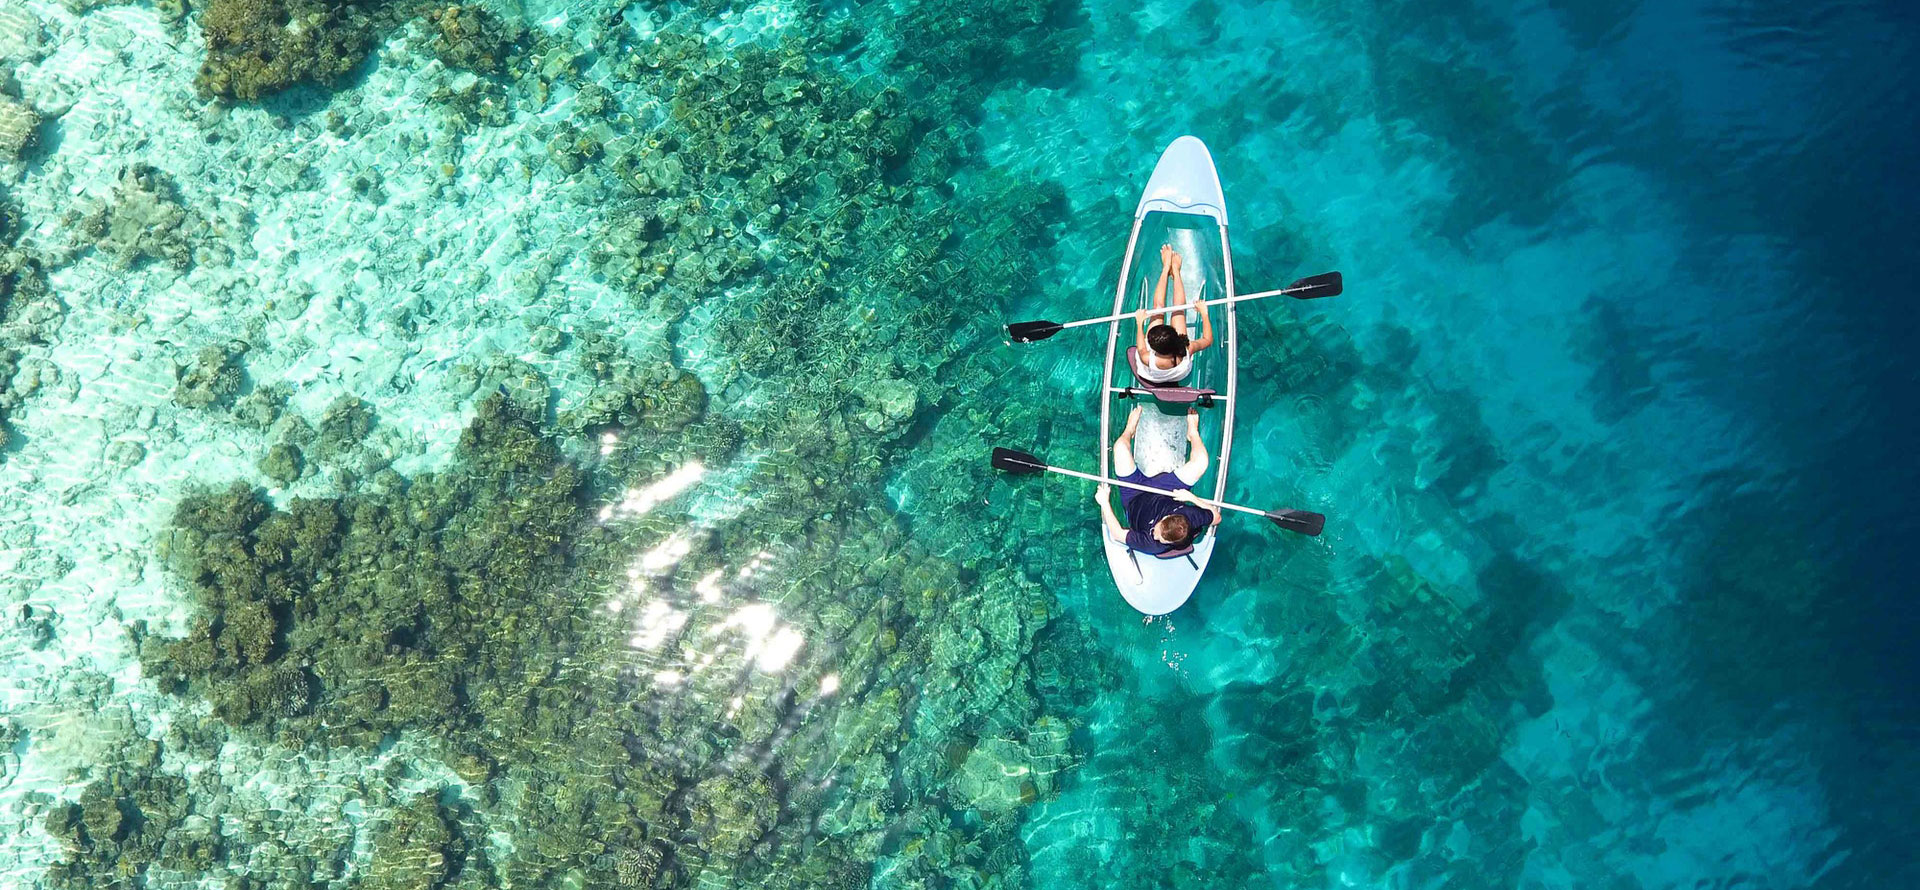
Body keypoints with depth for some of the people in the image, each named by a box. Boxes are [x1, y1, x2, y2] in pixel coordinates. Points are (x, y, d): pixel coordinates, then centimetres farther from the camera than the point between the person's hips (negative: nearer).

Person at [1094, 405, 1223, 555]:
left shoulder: (1152, 545, -43)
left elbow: (1117, 534, -31)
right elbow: (1216, 516, -17)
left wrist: (1104, 503, -32)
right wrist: (1191, 497, -29)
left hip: (1134, 499, -2)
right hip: (1165, 492, 2)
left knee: (1120, 446, -12)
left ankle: (1130, 429, 32)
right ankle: (1192, 432, 32)